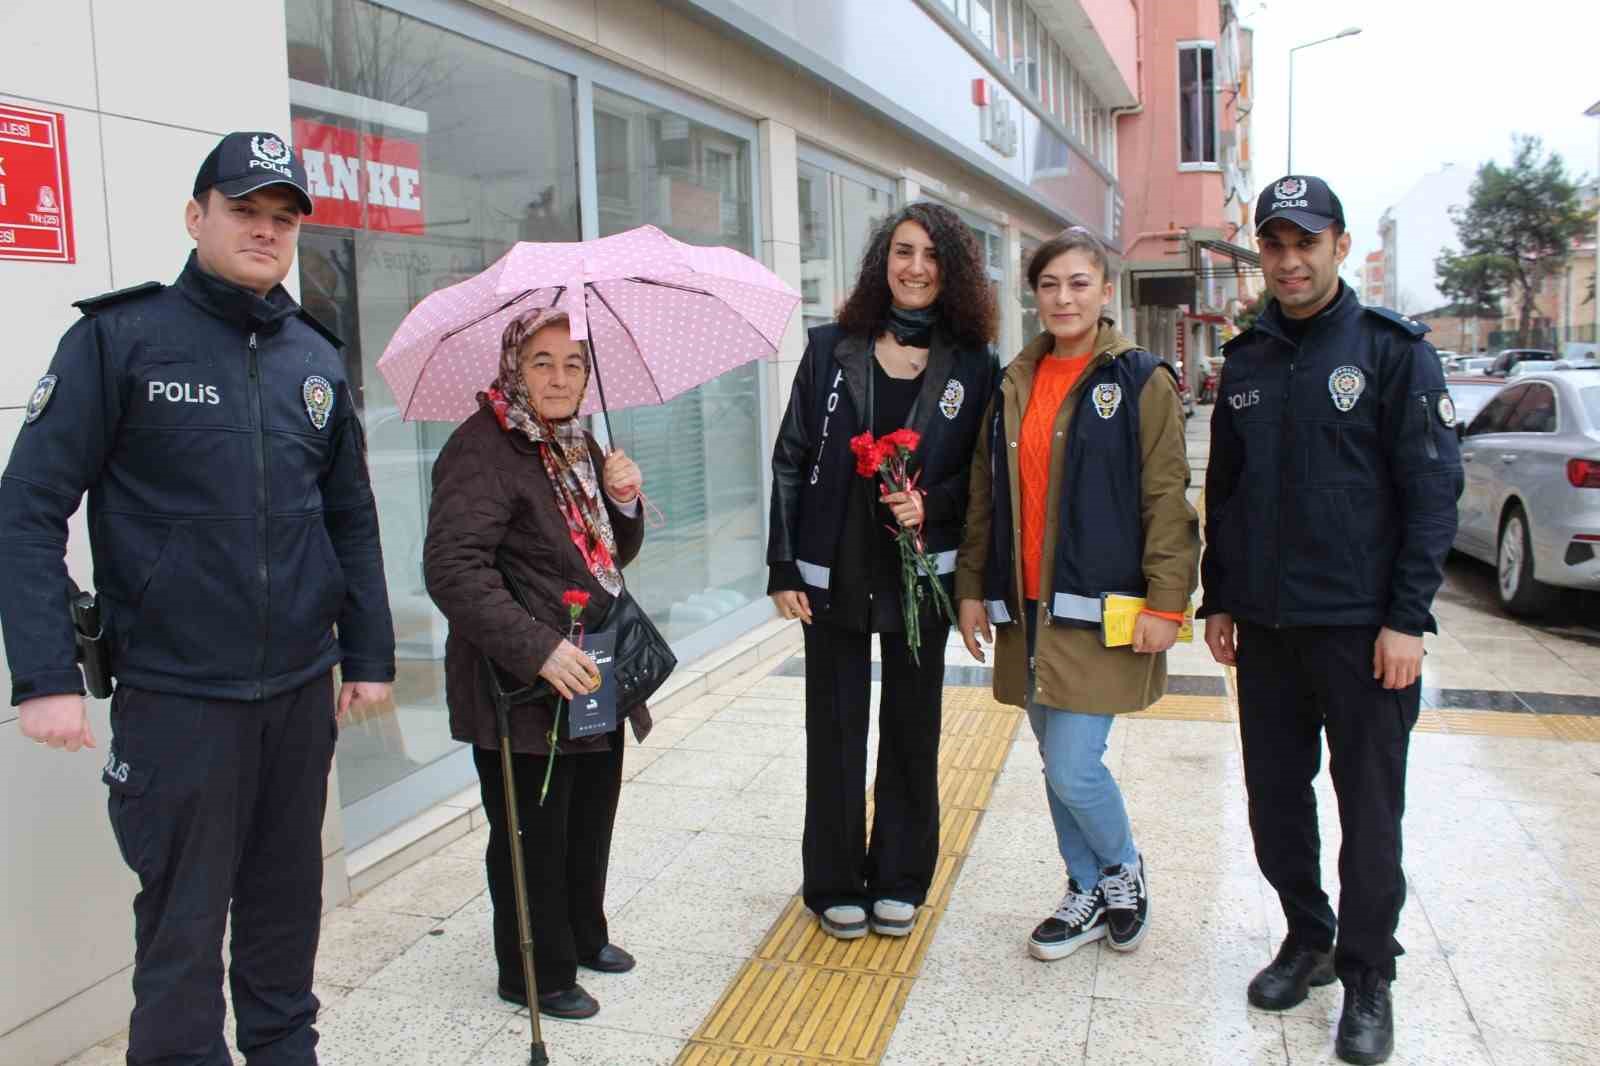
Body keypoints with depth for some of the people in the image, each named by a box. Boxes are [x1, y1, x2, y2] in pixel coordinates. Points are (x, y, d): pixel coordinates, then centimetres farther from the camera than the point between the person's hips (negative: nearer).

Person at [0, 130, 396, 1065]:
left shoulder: (317, 357, 9)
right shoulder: (122, 337, -5)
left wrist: (369, 653, 10)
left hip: (303, 689, 5)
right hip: (175, 696, -4)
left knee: (288, 900, 17)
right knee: (183, 924, 7)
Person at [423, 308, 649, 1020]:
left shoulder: (577, 442, 11)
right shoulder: (482, 447, -16)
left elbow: (611, 557, 18)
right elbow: (452, 569, -26)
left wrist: (625, 501, -3)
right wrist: (538, 650, -32)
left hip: (597, 682, 9)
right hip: (526, 691, -8)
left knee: (591, 820, 21)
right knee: (533, 834, 5)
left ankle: (584, 936, 42)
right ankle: (536, 974, 24)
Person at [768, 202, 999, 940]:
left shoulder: (971, 365, 0)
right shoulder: (831, 350, 0)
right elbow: (791, 460, 1)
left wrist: (931, 504, -16)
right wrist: (782, 567, -3)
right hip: (833, 574, 0)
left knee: (912, 729, 11)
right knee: (834, 728, 8)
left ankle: (899, 880, 27)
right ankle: (836, 884, 24)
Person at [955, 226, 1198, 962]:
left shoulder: (1140, 380, -4)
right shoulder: (1013, 385, 11)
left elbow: (1167, 500, -8)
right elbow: (984, 497, 14)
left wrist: (1165, 601, -13)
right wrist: (972, 588, 12)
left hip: (1102, 614, -5)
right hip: (1026, 610, 6)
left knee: (1073, 767, -8)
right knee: (1057, 766, 14)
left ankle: (1123, 868, 22)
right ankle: (1089, 894, 32)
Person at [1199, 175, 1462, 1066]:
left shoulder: (1393, 349, -4)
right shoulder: (1248, 360, 10)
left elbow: (1434, 489, -8)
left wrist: (1408, 618, -13)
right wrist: (1217, 600, 11)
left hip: (1361, 627, -4)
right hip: (1265, 626, 5)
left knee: (1369, 808, 5)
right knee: (1275, 797, 13)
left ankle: (1368, 976, 22)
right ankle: (1309, 937, 33)